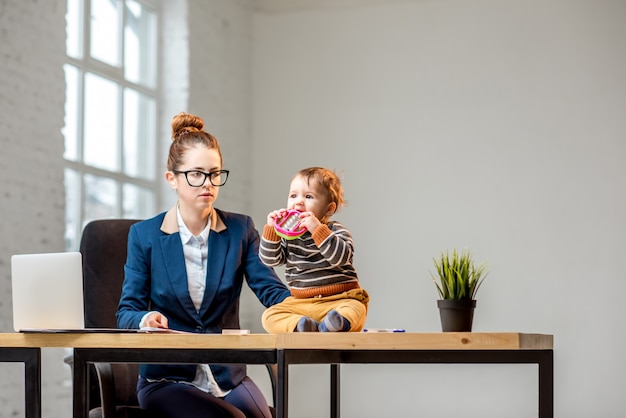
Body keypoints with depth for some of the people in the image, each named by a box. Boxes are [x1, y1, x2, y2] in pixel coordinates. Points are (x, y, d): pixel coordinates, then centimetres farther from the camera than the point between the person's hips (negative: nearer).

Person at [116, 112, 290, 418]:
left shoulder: (240, 230, 5)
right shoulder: (145, 235, 0)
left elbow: (271, 290, -6)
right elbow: (127, 312, 0)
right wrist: (146, 318, -24)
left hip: (229, 377, 2)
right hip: (166, 379, -2)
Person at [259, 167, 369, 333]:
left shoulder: (336, 231, -2)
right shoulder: (287, 234, 11)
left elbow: (340, 257, -20)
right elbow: (270, 260, 3)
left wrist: (318, 230, -27)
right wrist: (271, 229, -9)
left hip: (339, 299, -4)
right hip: (300, 303, 4)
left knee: (355, 310, -34)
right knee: (269, 316, -20)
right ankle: (300, 325, -42)